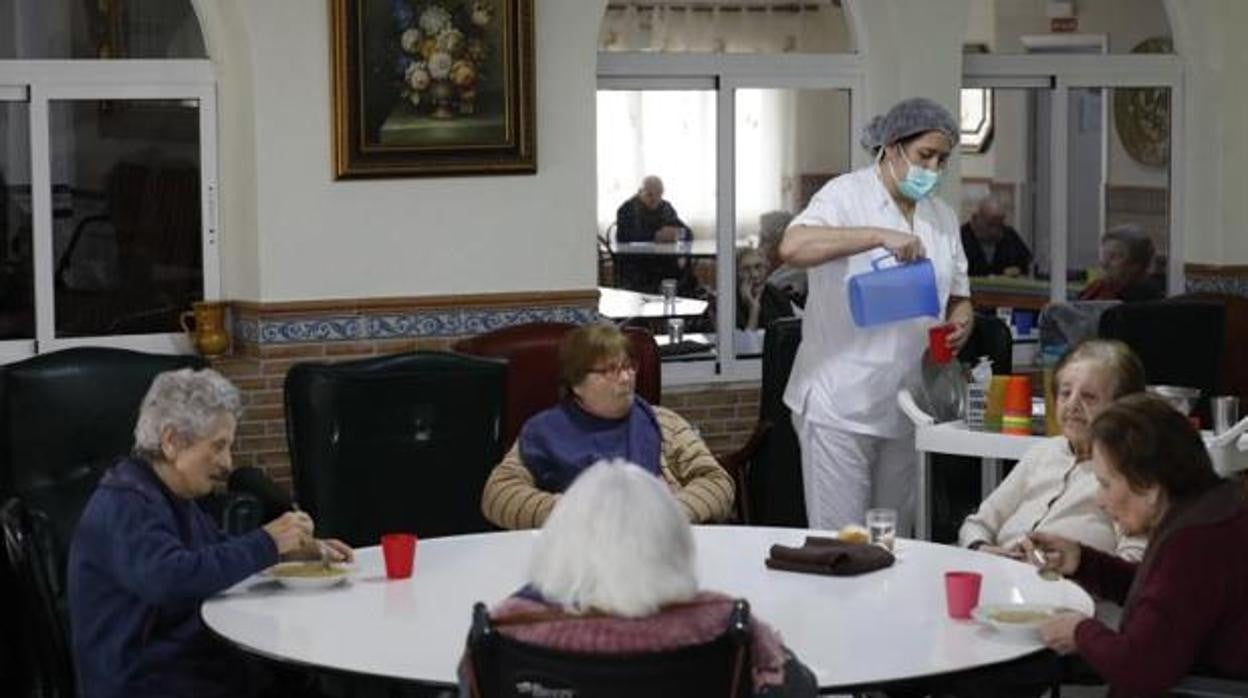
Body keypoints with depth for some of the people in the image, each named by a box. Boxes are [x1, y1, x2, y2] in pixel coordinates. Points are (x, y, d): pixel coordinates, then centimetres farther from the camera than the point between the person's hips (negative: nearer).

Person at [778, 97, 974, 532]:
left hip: (904, 407, 7)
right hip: (840, 406, -7)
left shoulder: (942, 216, 15)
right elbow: (792, 247, -25)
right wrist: (879, 235, -31)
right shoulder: (847, 195, -6)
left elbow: (958, 296, 22)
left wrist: (960, 322, -2)